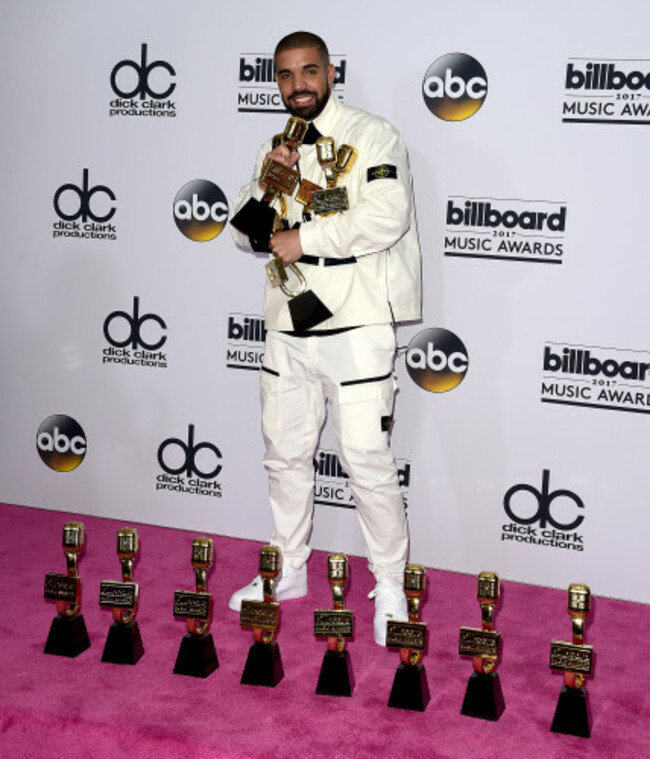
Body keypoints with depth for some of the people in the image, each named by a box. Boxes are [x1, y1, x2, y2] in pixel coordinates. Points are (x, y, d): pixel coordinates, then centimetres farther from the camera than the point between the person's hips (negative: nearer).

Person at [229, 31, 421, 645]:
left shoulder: (372, 137, -5)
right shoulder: (276, 150, 15)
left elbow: (386, 218, -20)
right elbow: (245, 231, 14)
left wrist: (303, 238, -14)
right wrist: (267, 181, -5)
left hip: (355, 325, -6)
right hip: (288, 326, 7)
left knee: (366, 459, -6)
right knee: (284, 452, 14)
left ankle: (390, 585, 10)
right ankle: (289, 571, 30)